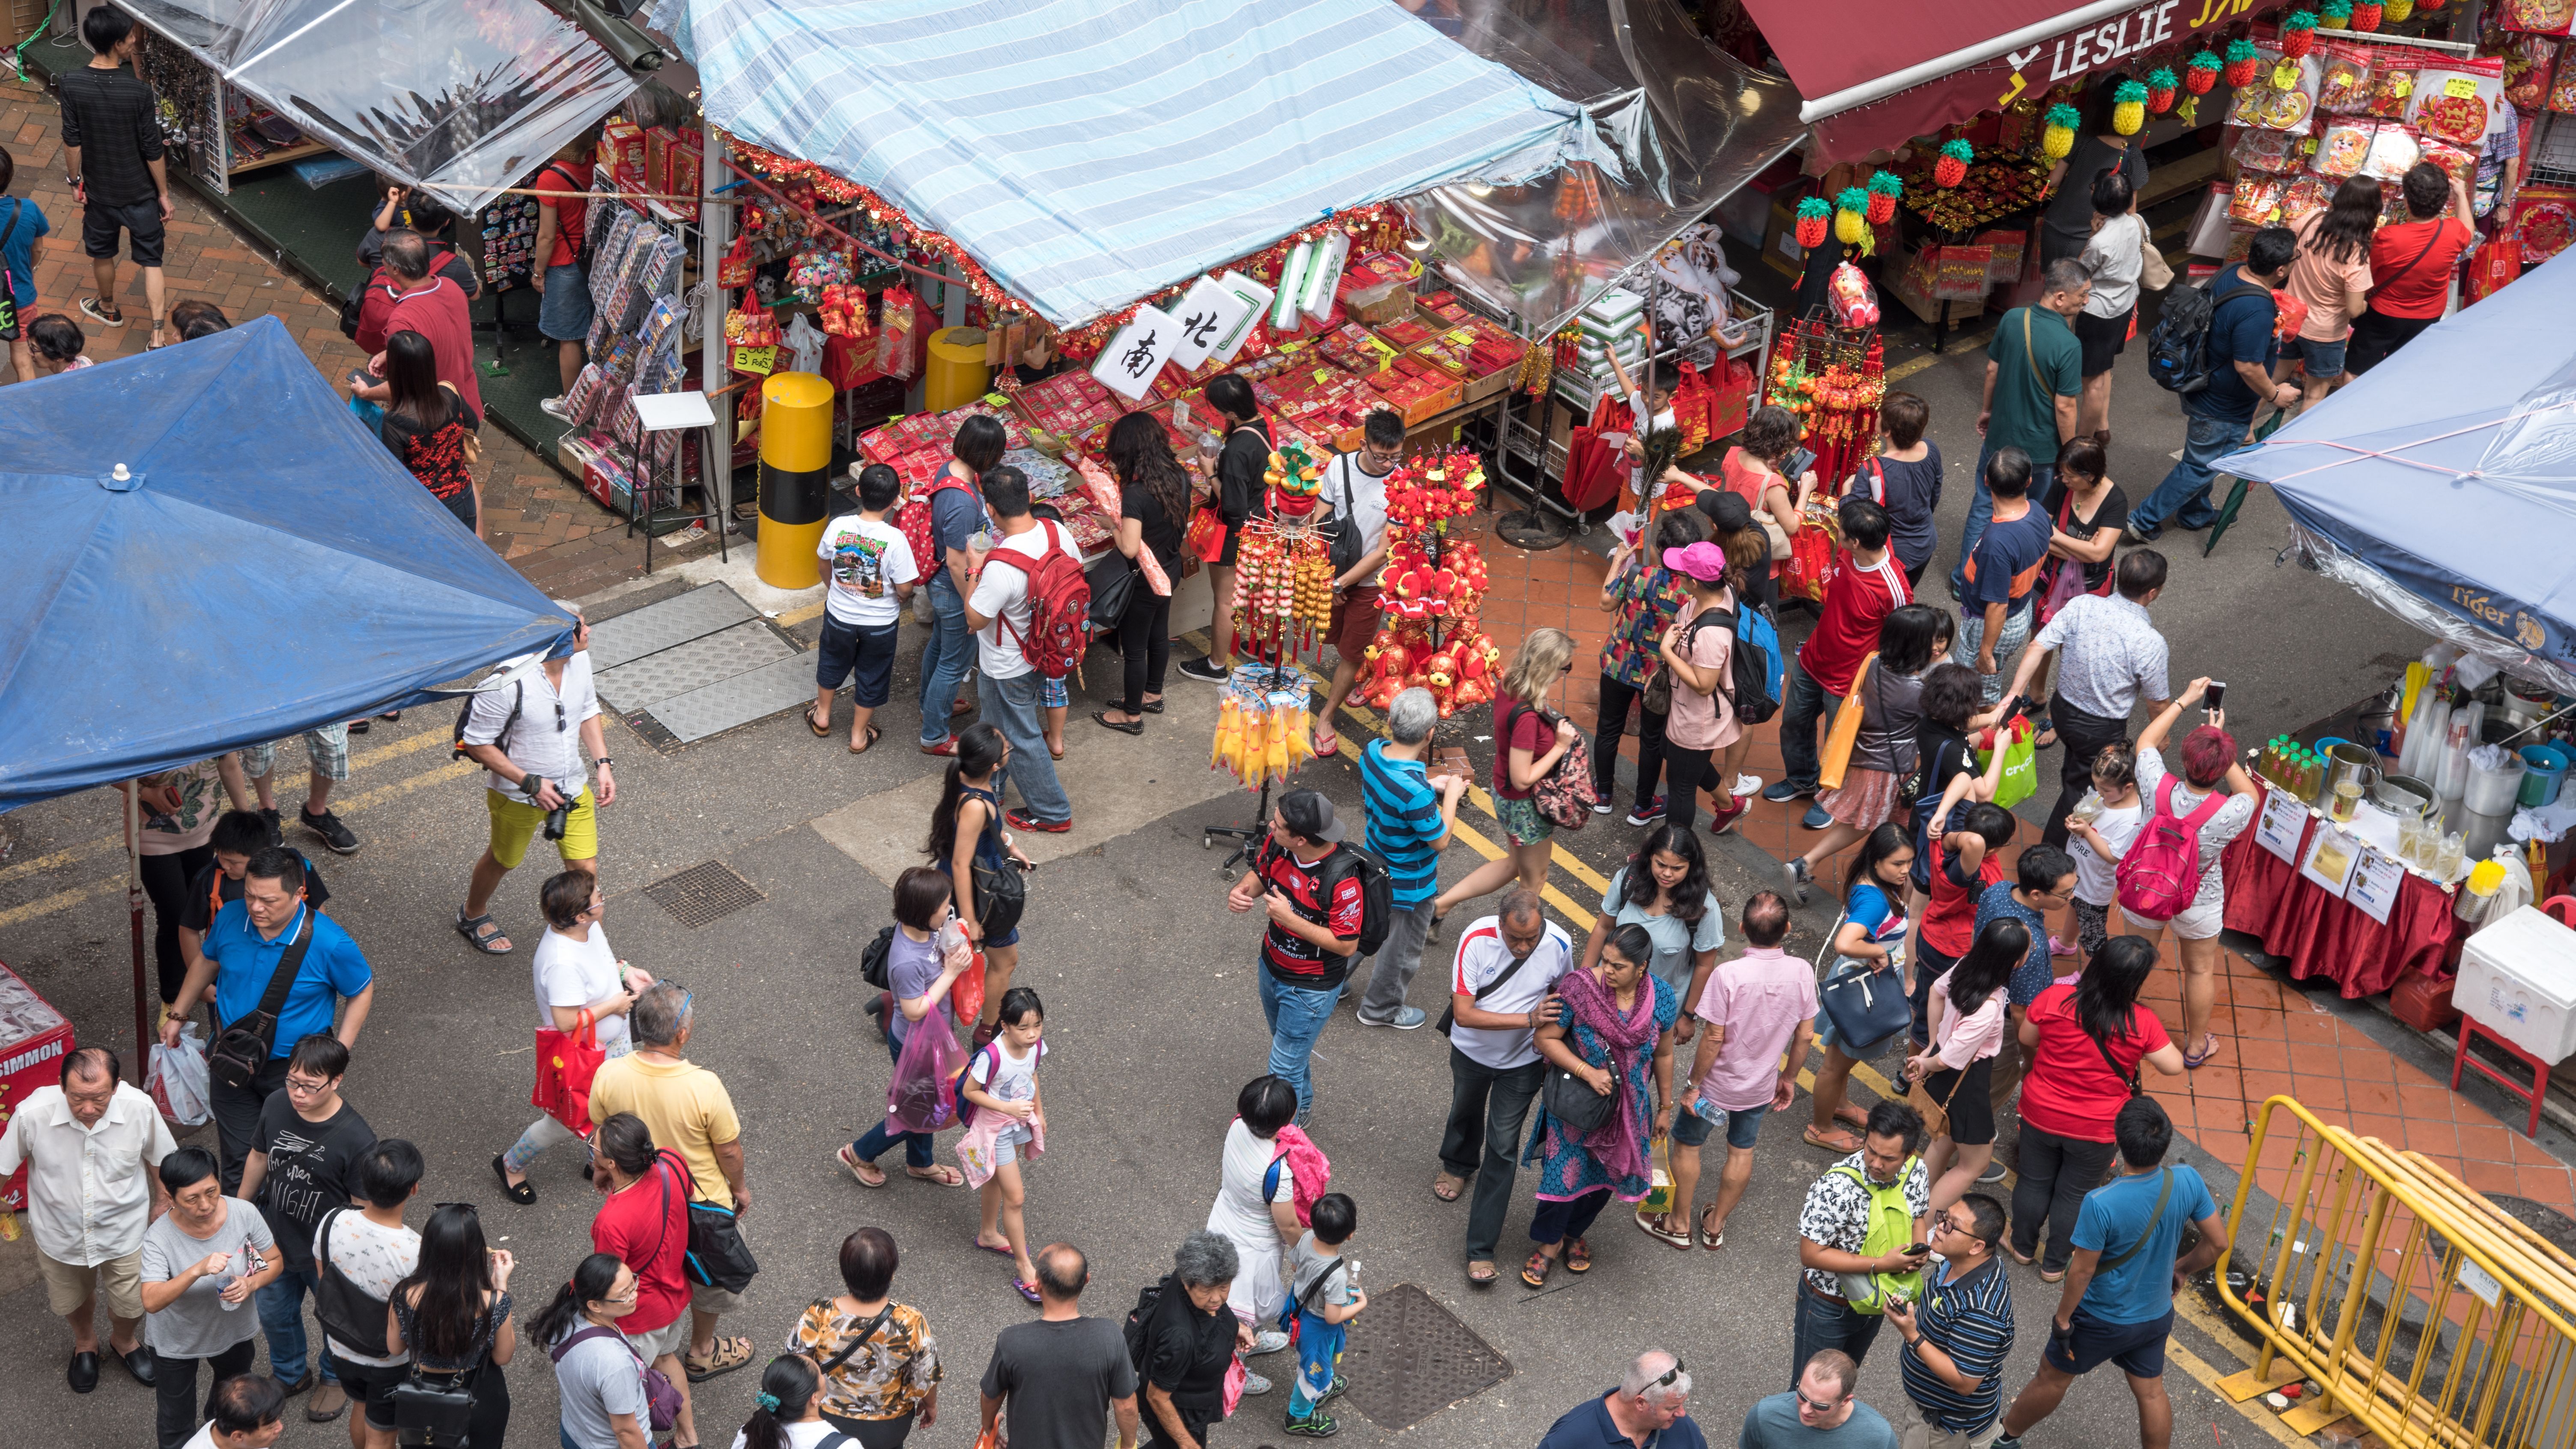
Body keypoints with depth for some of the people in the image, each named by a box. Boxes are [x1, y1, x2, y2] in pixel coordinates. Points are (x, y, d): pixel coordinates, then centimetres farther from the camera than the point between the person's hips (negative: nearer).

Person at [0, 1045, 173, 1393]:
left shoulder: (140, 1108, -29)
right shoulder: (33, 1114, -33)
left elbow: (160, 1157, -7)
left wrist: (163, 1201, 7)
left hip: (124, 1230, 0)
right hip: (60, 1232, 0)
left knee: (132, 1303, 19)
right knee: (71, 1301, 27)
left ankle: (124, 1341, 56)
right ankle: (85, 1343, 62)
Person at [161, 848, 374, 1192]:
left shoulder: (329, 942, -25)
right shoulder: (230, 918, -13)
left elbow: (362, 993, -8)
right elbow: (207, 962, 10)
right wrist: (177, 1015, 18)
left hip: (292, 1068, -3)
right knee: (239, 1158, 12)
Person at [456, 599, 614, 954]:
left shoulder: (579, 659, -14)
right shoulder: (509, 684, -34)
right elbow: (477, 744, -23)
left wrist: (602, 763, -4)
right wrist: (531, 783, -25)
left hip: (572, 788, 4)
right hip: (518, 793, -4)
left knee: (585, 872, 3)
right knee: (504, 860, 23)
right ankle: (472, 916, 54)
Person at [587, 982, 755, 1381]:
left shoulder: (609, 1075, -24)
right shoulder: (704, 1086, -35)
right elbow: (729, 1151, -20)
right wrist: (739, 1188, 1)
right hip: (701, 1203, -3)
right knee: (707, 1278, 26)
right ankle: (702, 1353, 48)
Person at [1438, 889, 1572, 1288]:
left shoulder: (1558, 945, -25)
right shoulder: (1477, 940, -31)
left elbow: (1562, 998, -3)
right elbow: (1464, 1014, -31)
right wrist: (1528, 1019, -37)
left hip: (1523, 1061, -1)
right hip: (1472, 1050, 1)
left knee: (1502, 1149, -1)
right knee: (1466, 1112, 29)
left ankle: (1481, 1250, 6)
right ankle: (1458, 1165, 64)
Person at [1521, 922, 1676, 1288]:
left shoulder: (1662, 1000, -15)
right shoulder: (1580, 987, -24)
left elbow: (1663, 1055, 1)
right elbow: (1547, 1039, -16)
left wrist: (1664, 1107, 11)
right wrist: (1588, 1072, -27)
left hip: (1627, 1109, 3)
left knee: (1604, 1176, 18)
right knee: (1564, 1172, 3)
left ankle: (1573, 1233, 46)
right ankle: (1549, 1242, 30)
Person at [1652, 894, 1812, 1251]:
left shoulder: (1729, 975, -31)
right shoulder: (1802, 972, -18)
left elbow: (1714, 1038, -24)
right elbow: (1805, 1035, -6)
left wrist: (1693, 1084, -10)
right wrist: (1788, 1078, 10)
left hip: (1717, 1084, -4)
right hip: (1762, 1085, 4)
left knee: (1687, 1144, 20)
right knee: (1742, 1152, 24)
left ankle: (1679, 1224, 35)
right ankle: (1716, 1226, 40)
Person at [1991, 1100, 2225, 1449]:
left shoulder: (2101, 1204, -36)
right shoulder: (2188, 1181, -21)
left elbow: (2083, 1270, -23)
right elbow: (2218, 1241, -7)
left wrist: (2062, 1318, -7)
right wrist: (2182, 1268, 12)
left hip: (2102, 1320, -3)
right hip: (2157, 1315, 3)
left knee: (2052, 1378, 20)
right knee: (2151, 1392, 22)